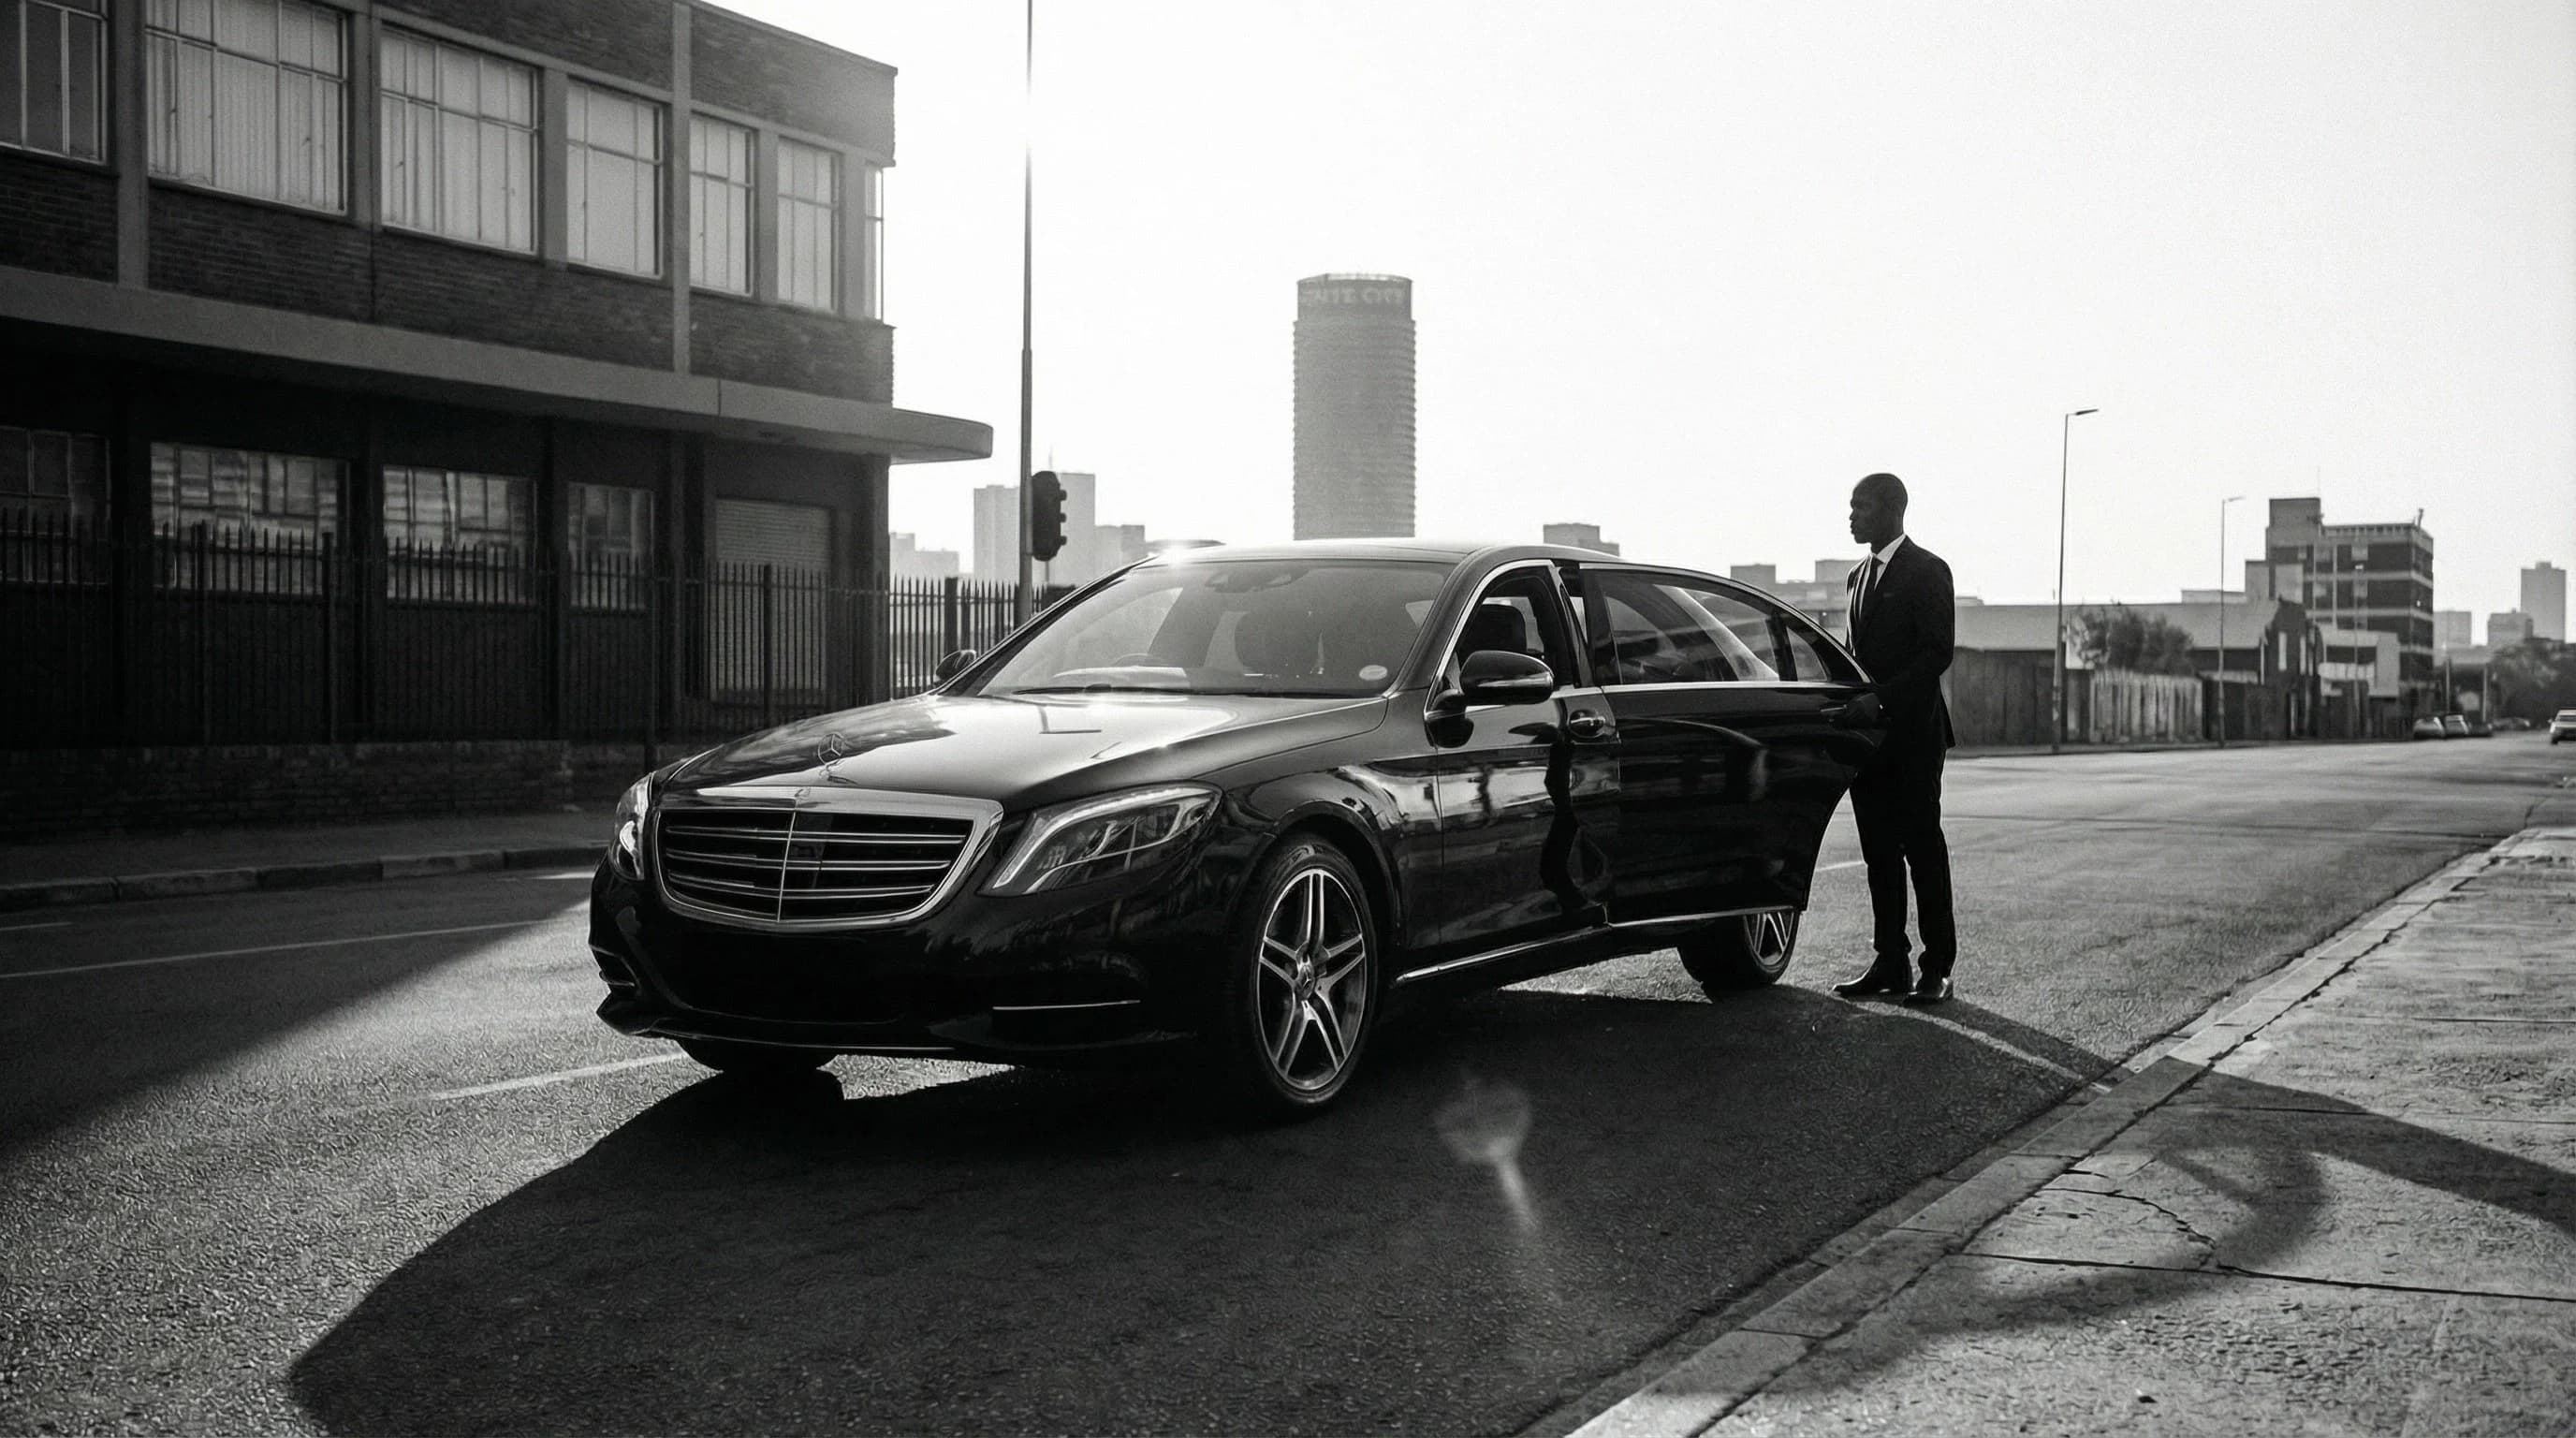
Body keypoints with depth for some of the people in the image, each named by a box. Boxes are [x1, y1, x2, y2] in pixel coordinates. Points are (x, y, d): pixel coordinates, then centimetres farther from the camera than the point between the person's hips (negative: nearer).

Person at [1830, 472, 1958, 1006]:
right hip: (1868, 733, 7)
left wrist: (1880, 699, -20)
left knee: (1923, 849, -3)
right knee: (1879, 854, 7)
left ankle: (1937, 968, 2)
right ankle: (1890, 963, 12)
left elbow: (1937, 653, -13)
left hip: (1912, 735, -7)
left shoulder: (1926, 571, -6)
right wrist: (1852, 702, 6)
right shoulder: (1861, 574, 18)